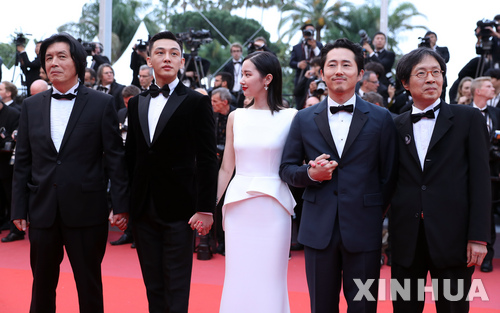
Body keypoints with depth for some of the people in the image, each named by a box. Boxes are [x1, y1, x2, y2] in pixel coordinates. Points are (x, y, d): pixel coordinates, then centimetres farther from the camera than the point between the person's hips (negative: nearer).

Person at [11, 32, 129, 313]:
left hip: (86, 211, -3)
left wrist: (121, 205, -7)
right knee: (42, 287, 14)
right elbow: (23, 161, 9)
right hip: (42, 211, 3)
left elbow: (115, 157, -3)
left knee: (89, 288, 8)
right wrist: (19, 208, 6)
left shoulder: (102, 103, -1)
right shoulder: (31, 105, 9)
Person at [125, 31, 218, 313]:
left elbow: (207, 160, -7)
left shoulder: (197, 102, -3)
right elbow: (131, 155, 15)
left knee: (176, 288, 1)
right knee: (152, 285, 13)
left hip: (178, 208, -5)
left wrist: (205, 209, -12)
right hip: (143, 209, 5)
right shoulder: (136, 103, 13)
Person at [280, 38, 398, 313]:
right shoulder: (304, 119, 6)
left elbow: (389, 174, 5)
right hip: (318, 229, 1)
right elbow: (286, 169, 8)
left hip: (363, 229, -1)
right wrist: (310, 174, -10)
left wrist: (377, 213, 5)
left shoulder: (381, 119, 3)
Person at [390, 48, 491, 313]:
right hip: (406, 239, 2)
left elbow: (480, 179, -2)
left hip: (452, 238, -2)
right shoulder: (396, 125, 10)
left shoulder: (469, 118, 3)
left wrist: (478, 236, -8)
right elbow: (391, 179, 9)